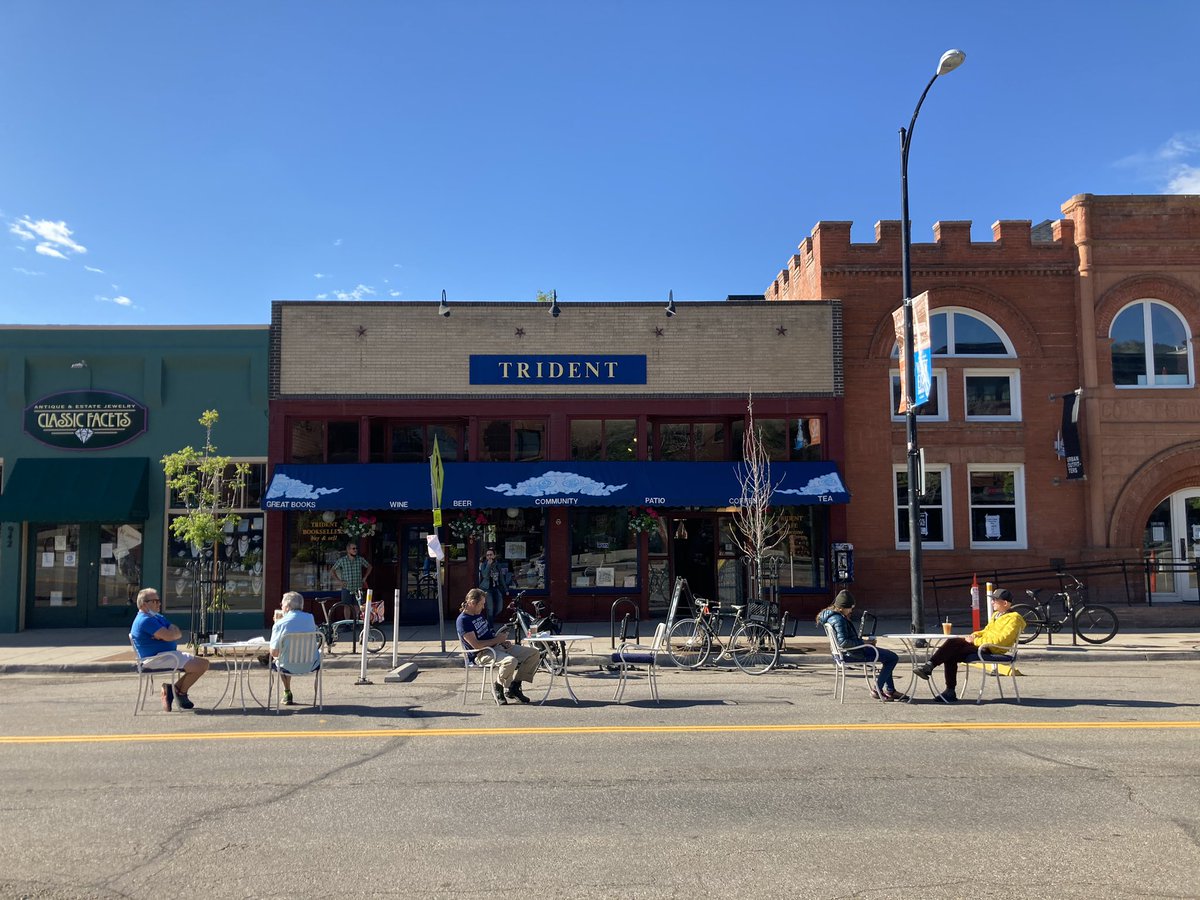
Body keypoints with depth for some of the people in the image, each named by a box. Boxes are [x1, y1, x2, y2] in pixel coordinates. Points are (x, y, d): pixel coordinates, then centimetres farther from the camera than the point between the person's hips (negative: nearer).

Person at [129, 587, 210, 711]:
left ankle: (172, 689, 6)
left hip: (169, 654, 11)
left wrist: (170, 632, -13)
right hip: (156, 658, -11)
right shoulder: (145, 620, -14)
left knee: (203, 663, 7)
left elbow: (178, 633, 10)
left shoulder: (158, 617, 19)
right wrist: (174, 631, 1)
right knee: (201, 664, -16)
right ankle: (180, 692, 4)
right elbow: (168, 636, -23)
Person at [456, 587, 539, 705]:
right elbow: (476, 645, -21)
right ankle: (498, 687, -11)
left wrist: (503, 641, 7)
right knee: (510, 661, -39)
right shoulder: (462, 621, -14)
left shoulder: (480, 614, 16)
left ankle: (515, 685, 5)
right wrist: (497, 640, -13)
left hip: (498, 646, 9)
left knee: (534, 654, -1)